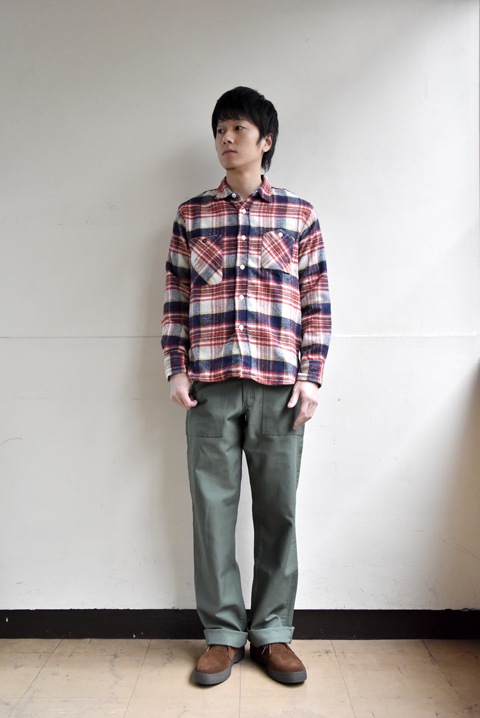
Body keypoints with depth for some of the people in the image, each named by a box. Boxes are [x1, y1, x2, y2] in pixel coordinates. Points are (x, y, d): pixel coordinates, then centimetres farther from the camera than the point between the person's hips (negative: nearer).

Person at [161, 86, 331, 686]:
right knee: (212, 507, 5)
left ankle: (272, 631, 23)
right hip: (209, 385, 1)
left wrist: (311, 376, -3)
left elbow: (316, 302, 5)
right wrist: (176, 368, 0)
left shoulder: (300, 216, 8)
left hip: (279, 386, -1)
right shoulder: (191, 215, 12)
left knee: (277, 510, 6)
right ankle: (223, 633, 22)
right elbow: (175, 298, 10)